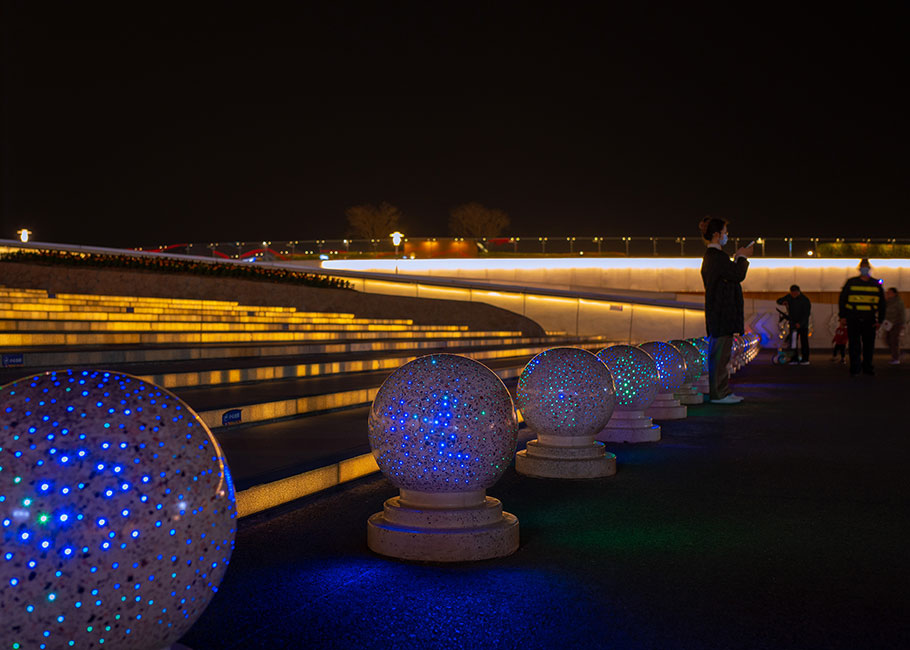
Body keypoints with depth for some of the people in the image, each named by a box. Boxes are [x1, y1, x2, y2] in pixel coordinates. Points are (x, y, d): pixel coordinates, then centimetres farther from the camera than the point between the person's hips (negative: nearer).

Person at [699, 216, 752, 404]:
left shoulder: (710, 256, 18)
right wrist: (743, 257, -3)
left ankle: (722, 392, 17)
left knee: (720, 353, 13)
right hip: (721, 314, -11)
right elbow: (738, 275, -19)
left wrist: (737, 258, 20)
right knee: (720, 353, -8)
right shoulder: (717, 256, -16)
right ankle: (718, 393, -6)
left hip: (719, 313, 11)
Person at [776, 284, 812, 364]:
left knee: (804, 341, -5)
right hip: (793, 324, 5)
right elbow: (778, 300, 6)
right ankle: (795, 359, 5)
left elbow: (806, 314, -20)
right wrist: (783, 302, -18)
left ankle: (805, 359, -3)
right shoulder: (789, 297, -1)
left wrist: (800, 323, -29)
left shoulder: (805, 300, -16)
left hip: (803, 324, -5)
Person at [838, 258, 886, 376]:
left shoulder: (876, 284, 10)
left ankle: (867, 368, 17)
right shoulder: (851, 283, 4)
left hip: (869, 320, 2)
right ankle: (854, 369, 3)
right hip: (853, 319, -2)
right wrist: (843, 316, -1)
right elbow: (842, 300, 6)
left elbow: (881, 304, 14)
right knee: (854, 345, -2)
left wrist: (879, 320, 7)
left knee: (869, 345, 5)